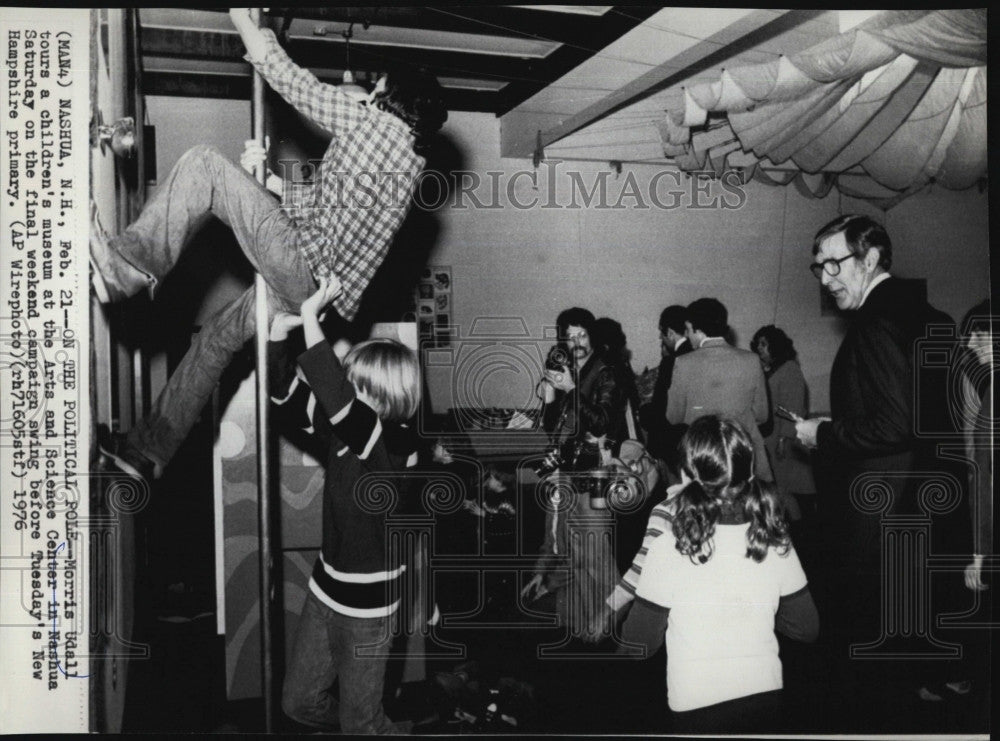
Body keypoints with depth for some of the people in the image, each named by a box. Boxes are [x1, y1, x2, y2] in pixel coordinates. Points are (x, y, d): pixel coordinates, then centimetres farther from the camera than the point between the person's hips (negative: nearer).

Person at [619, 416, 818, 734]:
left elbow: (640, 643, -12)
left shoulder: (668, 549, -20)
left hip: (695, 708, -3)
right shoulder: (776, 543, -9)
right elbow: (807, 628, 3)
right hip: (766, 698, 4)